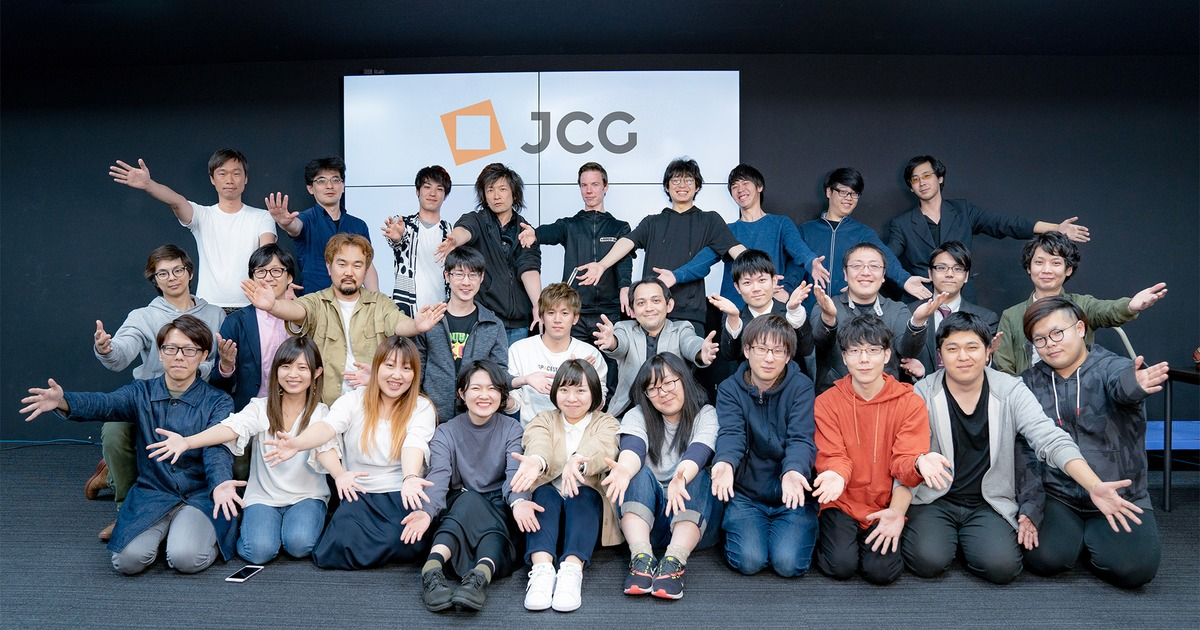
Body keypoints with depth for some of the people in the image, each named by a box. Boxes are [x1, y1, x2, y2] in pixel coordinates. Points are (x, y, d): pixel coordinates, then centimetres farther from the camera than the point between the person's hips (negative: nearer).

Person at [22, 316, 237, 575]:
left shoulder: (218, 402, -3)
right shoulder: (142, 393, 4)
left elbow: (217, 447, -19)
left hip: (201, 496, -2)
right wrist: (64, 402, -39)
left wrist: (220, 483, -42)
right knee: (128, 559, -21)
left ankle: (211, 536, 9)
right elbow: (105, 404, -16)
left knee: (185, 558, -27)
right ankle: (163, 531, 13)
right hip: (152, 494, 3)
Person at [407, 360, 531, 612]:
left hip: (499, 509, 0)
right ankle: (433, 569, -51)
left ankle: (481, 575, -56)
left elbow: (515, 472, -14)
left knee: (472, 502, -32)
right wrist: (425, 510, -36)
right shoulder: (446, 432, 4)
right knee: (470, 499, -33)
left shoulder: (512, 429, 4)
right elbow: (438, 476, -14)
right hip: (458, 508, 0)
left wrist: (518, 501, -38)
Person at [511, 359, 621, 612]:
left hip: (587, 503, -1)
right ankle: (541, 569, -48)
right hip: (549, 500, 1)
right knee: (543, 492, -30)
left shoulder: (606, 423, 10)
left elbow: (603, 450, -17)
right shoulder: (543, 420, 14)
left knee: (582, 495, -31)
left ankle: (572, 570, -50)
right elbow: (538, 443, -13)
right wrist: (536, 461, -40)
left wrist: (577, 461, -42)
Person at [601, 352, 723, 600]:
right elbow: (633, 448, -17)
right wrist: (624, 470, -42)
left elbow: (697, 453, -21)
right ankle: (641, 557, -40)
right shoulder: (638, 416, 6)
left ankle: (674, 562, -42)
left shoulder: (706, 415, 1)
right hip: (647, 515, 1)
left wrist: (681, 478, -45)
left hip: (695, 515, -1)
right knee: (638, 474, -26)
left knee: (698, 477, -29)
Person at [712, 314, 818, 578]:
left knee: (788, 563, -19)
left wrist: (793, 471, -41)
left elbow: (801, 438, -17)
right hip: (745, 494, 0)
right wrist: (725, 463, -42)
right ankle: (735, 527, 15)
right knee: (749, 561, -20)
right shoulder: (730, 389, -1)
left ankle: (802, 531, 15)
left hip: (791, 496, 0)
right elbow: (731, 434, -18)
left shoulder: (801, 387, -4)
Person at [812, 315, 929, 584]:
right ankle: (831, 538, 12)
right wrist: (836, 476, -32)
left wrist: (897, 511, -23)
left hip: (885, 506, 0)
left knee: (881, 570, -20)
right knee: (841, 565, -21)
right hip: (842, 504, 0)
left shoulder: (910, 403, -3)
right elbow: (833, 457, -6)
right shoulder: (826, 403, -3)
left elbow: (904, 462, -8)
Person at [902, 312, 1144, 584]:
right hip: (933, 499, -1)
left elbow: (1051, 441, -15)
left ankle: (965, 539, 11)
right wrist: (920, 461, -38)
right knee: (929, 561, -25)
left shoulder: (1011, 391, -4)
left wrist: (1095, 486, -31)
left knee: (1001, 567, -23)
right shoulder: (923, 393, -6)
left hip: (989, 504, 2)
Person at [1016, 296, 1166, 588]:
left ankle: (1092, 538, 13)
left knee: (1133, 568, -23)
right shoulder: (1030, 384, 3)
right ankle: (1074, 535, 15)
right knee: (1045, 559, -22)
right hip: (1056, 496, 1)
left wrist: (1134, 385, -58)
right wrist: (1029, 506, -13)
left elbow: (1119, 384, -32)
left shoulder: (1112, 367, -5)